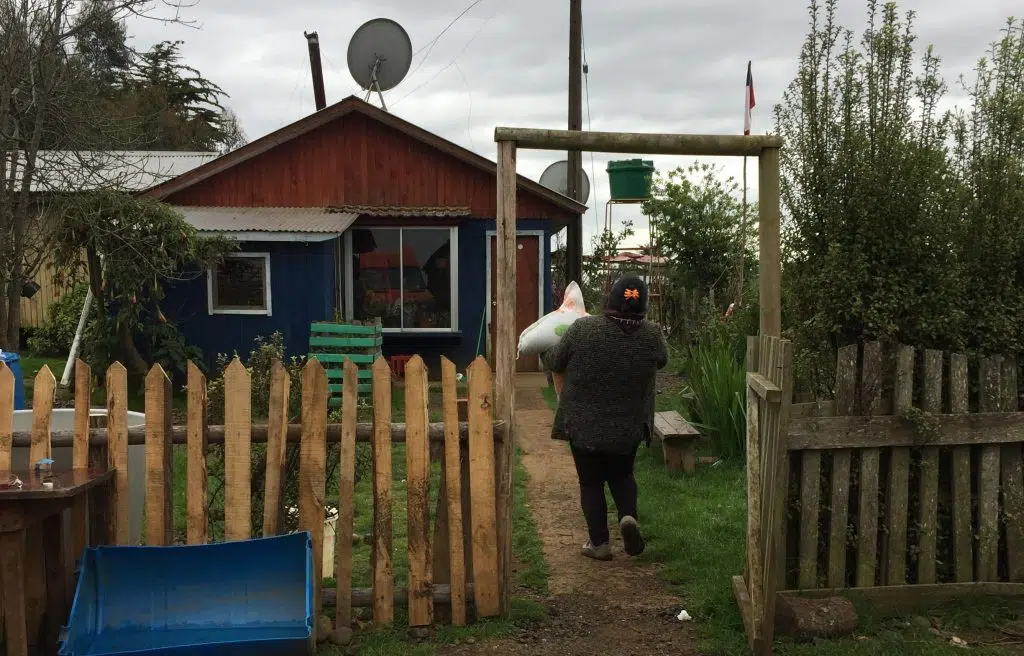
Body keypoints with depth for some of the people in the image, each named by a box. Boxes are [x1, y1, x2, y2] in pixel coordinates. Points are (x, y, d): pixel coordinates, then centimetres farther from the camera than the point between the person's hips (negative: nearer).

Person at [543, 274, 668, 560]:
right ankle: (628, 515, -2)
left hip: (584, 425, -2)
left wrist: (545, 353, 19)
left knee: (591, 482, 12)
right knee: (622, 475, 23)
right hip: (629, 427, 2)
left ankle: (599, 543, 14)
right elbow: (662, 360, 12)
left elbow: (555, 363, -3)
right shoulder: (652, 335, -9)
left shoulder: (583, 329, -14)